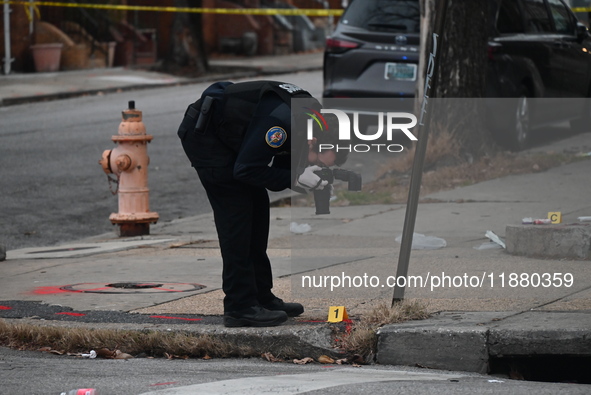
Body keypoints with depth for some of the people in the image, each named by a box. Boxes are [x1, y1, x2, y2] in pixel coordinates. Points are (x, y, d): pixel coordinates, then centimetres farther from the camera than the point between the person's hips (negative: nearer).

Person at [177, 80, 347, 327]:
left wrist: (308, 177, -15)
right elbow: (246, 169, -28)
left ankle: (261, 297, 14)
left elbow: (281, 171, 4)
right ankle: (240, 307, -9)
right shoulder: (282, 121, -32)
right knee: (235, 212, -11)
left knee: (256, 209, 8)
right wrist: (295, 179, -27)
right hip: (202, 133, -10)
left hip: (225, 135, 10)